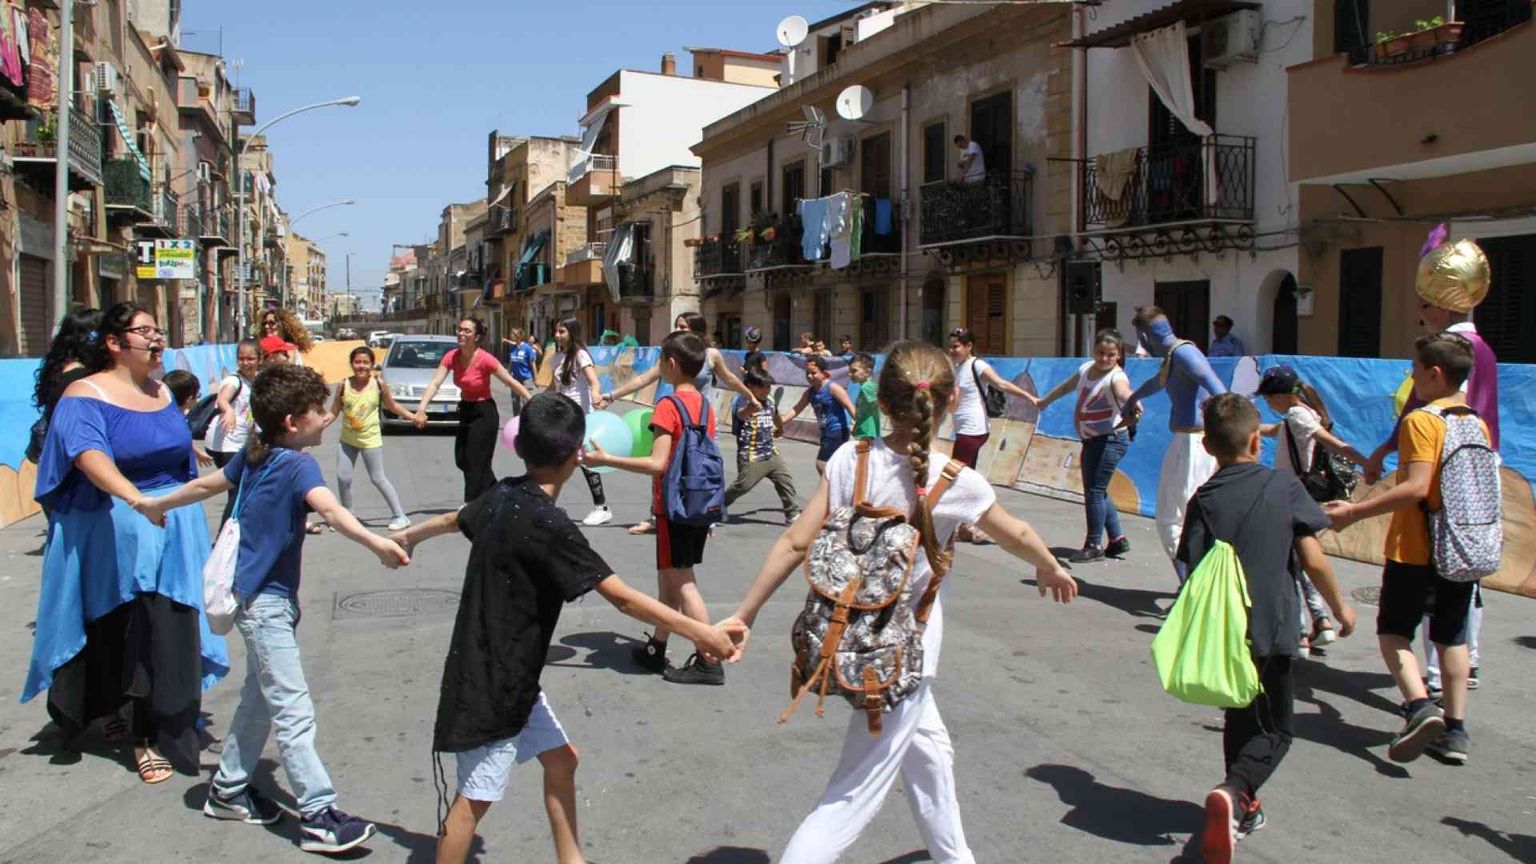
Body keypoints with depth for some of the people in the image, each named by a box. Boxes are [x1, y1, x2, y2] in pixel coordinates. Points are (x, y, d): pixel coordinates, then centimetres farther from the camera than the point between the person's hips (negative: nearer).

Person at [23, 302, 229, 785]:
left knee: (165, 632, 4)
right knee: (117, 633, 1)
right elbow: (90, 457, -28)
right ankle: (118, 711, 21)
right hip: (112, 532, -5)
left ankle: (157, 734, 15)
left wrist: (185, 514, 21)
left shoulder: (163, 393, 9)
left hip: (173, 527, 5)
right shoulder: (84, 396, -10)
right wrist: (135, 498, -45)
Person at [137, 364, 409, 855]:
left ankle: (228, 790, 35)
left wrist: (159, 505, 38)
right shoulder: (297, 463, -20)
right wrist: (376, 544, -53)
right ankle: (319, 817, -6)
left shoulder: (254, 454, 6)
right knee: (294, 712, -8)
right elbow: (330, 510, -38)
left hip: (258, 596, 10)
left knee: (261, 697, 22)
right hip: (267, 600, -10)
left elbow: (207, 485, 21)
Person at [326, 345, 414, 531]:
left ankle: (400, 516, 5)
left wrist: (413, 417, 3)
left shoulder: (378, 384, -7)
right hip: (347, 439, 3)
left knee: (378, 479, -2)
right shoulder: (344, 386, -4)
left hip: (370, 439, -3)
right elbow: (333, 413, 2)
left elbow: (393, 407, 6)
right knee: (343, 477, 1)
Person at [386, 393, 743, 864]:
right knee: (475, 797, 2)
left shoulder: (501, 497, 0)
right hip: (493, 682, -9)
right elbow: (623, 598, -27)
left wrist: (408, 536, 44)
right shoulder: (547, 523, -26)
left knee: (560, 760, 16)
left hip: (508, 675, 9)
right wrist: (700, 632, -22)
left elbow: (453, 520, 23)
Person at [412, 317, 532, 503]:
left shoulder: (485, 359, -23)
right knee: (462, 461, 16)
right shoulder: (451, 356, -8)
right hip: (465, 411, 7)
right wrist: (422, 408, -30)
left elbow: (511, 382, -17)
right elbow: (435, 383, -16)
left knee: (475, 464, -3)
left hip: (484, 413, -7)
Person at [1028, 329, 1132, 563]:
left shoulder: (1116, 377, -18)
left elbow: (1123, 393, -41)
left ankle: (1094, 546, 0)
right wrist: (1043, 401, 41)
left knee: (1095, 491, -9)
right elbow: (1066, 387, 26)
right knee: (1097, 491, 15)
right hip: (1091, 439, 9)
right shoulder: (1086, 368, 7)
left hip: (1110, 440, -9)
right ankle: (1117, 539, 26)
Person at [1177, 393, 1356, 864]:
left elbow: (1195, 573, -5)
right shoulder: (1285, 487, -5)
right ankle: (1232, 792, -17)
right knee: (1275, 731, 8)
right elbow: (1313, 561, -7)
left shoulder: (1204, 499, -3)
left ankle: (1242, 807, 31)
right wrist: (1340, 606, 9)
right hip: (1271, 631, -2)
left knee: (1239, 720, 23)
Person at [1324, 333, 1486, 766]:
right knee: (1452, 636, 14)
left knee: (1393, 629, 5)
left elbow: (1417, 487, -25)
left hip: (1416, 550, -7)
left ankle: (1420, 706, -13)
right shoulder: (1478, 424, 7)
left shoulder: (1422, 420, -15)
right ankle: (1455, 729, 16)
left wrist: (1355, 511, -23)